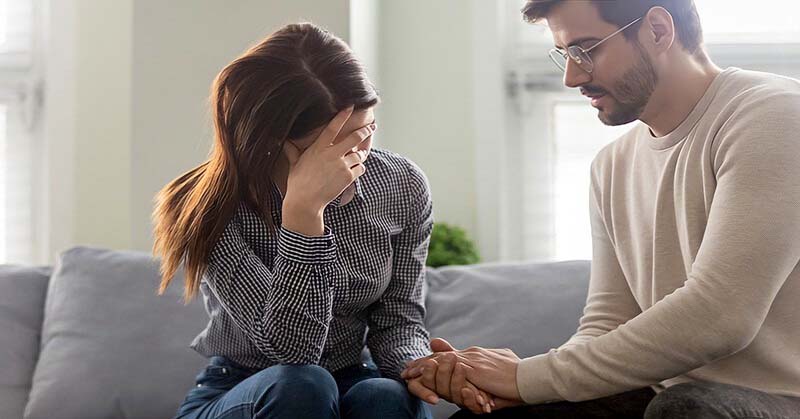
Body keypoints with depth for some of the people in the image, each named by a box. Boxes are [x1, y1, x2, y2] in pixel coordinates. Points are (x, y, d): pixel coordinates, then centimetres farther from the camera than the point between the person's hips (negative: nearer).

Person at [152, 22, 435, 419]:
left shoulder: (404, 186, -8)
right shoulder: (211, 209, -21)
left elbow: (396, 318, -1)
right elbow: (291, 349, -28)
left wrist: (420, 367, -25)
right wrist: (303, 209, -39)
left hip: (348, 385, 3)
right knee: (300, 385, -34)